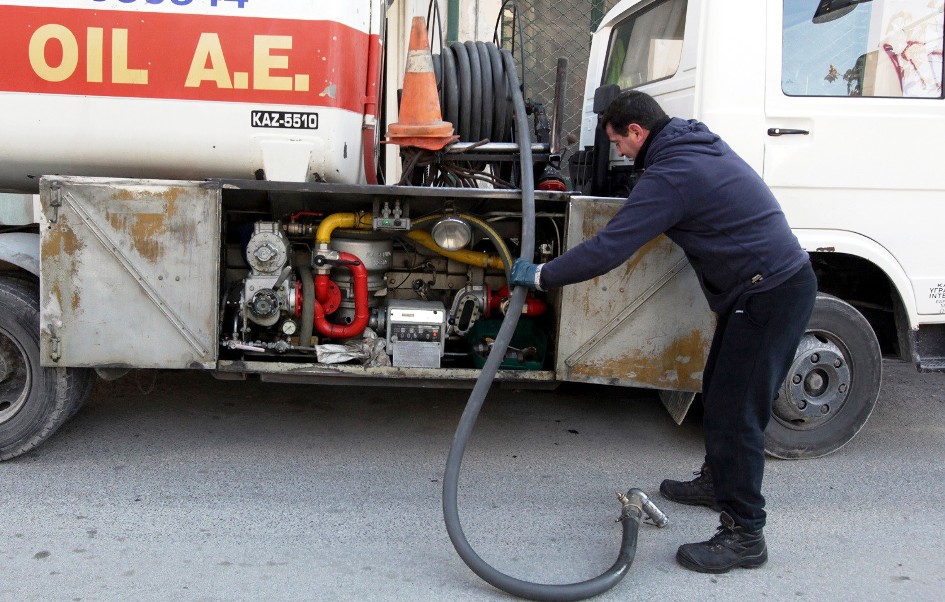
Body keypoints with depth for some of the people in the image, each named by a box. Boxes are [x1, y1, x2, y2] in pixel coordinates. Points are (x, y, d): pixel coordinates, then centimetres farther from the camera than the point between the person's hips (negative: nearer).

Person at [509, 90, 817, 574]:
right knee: (720, 390, 21)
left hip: (770, 293, -11)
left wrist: (542, 275, -15)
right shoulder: (697, 140, 10)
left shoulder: (670, 175, -21)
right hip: (781, 280, 11)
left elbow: (608, 249, -25)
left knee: (734, 410, -7)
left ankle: (743, 535, 2)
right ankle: (716, 481, 40)